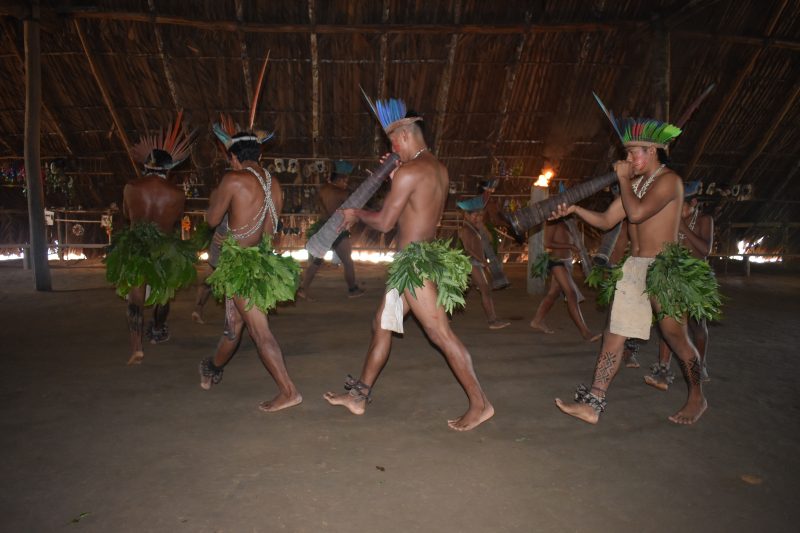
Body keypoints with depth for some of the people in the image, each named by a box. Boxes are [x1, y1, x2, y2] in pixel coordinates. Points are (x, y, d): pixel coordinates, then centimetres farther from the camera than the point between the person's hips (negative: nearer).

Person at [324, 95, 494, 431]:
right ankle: (360, 395, 23)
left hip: (415, 261, -10)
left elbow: (384, 223, -13)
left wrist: (356, 214, 6)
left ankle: (479, 404, 0)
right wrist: (394, 178, 19)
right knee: (382, 324, 14)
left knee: (440, 333, -8)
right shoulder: (438, 169, 14)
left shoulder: (409, 171, -14)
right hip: (425, 255, 10)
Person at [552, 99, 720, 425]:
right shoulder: (634, 184, 15)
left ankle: (697, 398, 28)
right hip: (633, 267, 8)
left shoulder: (668, 180, -11)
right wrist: (575, 210, 1)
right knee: (614, 334, 0)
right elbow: (607, 221, 14)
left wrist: (623, 179, -13)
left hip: (665, 268, -7)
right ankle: (593, 403, 0)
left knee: (675, 337, 5)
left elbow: (637, 212, -27)